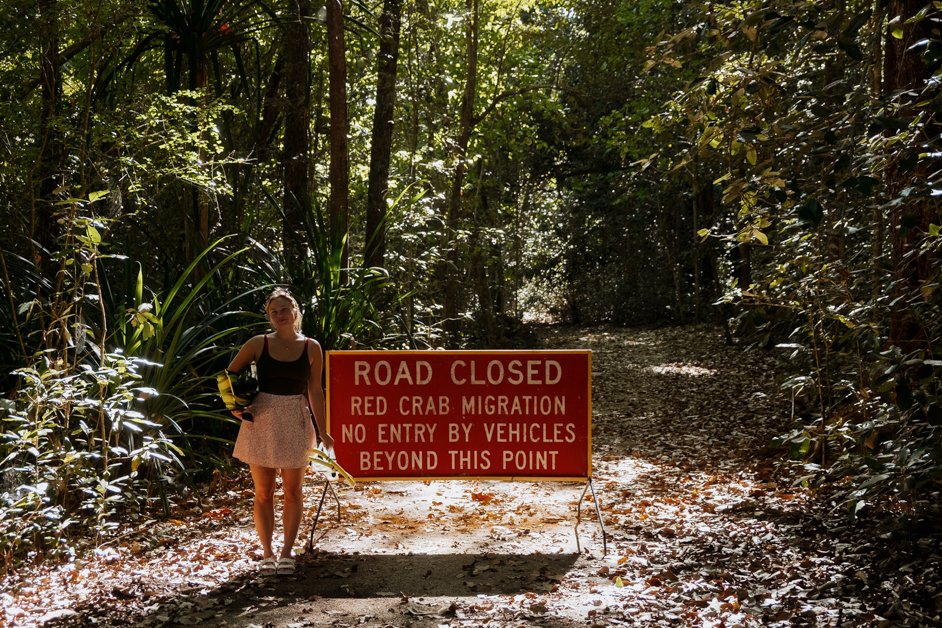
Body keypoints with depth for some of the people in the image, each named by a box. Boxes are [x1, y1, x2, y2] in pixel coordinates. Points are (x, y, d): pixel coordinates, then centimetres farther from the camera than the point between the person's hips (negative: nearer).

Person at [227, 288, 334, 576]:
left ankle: (287, 552, 17)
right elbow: (230, 375, 10)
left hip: (295, 422, 0)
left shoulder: (311, 348, 0)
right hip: (261, 421, 0)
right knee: (263, 492, 6)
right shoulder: (259, 344, -1)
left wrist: (322, 430, 1)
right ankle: (267, 552, 16)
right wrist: (234, 404, -3)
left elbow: (315, 390, 3)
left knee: (292, 490, 6)